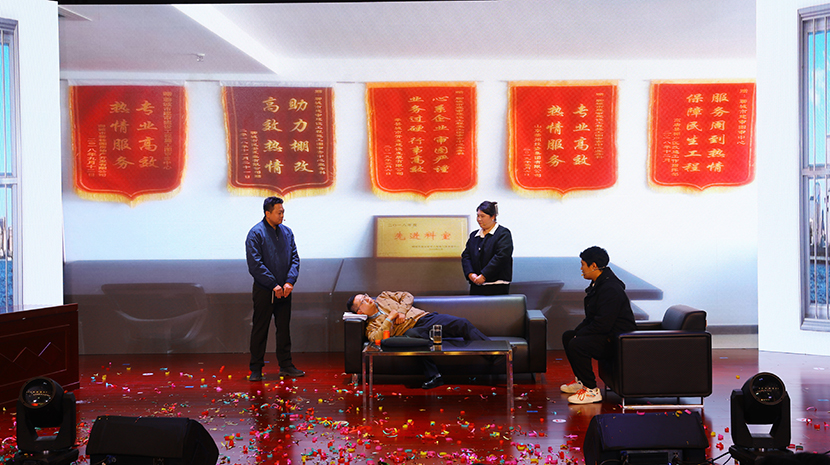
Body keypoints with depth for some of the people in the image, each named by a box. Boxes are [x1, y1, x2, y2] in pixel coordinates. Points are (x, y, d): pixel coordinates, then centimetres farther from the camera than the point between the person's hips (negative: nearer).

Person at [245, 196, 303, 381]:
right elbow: (255, 265, -15)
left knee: (284, 328, 10)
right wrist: (274, 285, -15)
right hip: (263, 290, -5)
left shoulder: (287, 232, 7)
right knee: (260, 329, 2)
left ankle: (286, 365, 18)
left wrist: (289, 282, -8)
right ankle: (256, 369, 9)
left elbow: (295, 258, 7)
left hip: (284, 290, 5)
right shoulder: (256, 233, -10)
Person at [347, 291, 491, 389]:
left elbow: (407, 296, 21)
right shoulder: (371, 326, 10)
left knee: (463, 323, -20)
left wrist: (401, 311, 3)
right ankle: (433, 375, -43)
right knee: (411, 334, -43)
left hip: (425, 318, 4)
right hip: (412, 330, -4)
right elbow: (376, 338, -12)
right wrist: (390, 318, -8)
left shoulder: (383, 297, 24)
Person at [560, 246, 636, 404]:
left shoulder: (610, 289, -24)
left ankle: (592, 390, -18)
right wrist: (577, 331, 4)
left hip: (617, 339, -11)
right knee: (567, 336, 19)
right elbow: (591, 318, 18)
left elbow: (603, 324, -28)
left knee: (576, 345, -28)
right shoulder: (598, 284, 11)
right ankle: (581, 381, 26)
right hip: (606, 333, 11)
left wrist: (580, 334, -17)